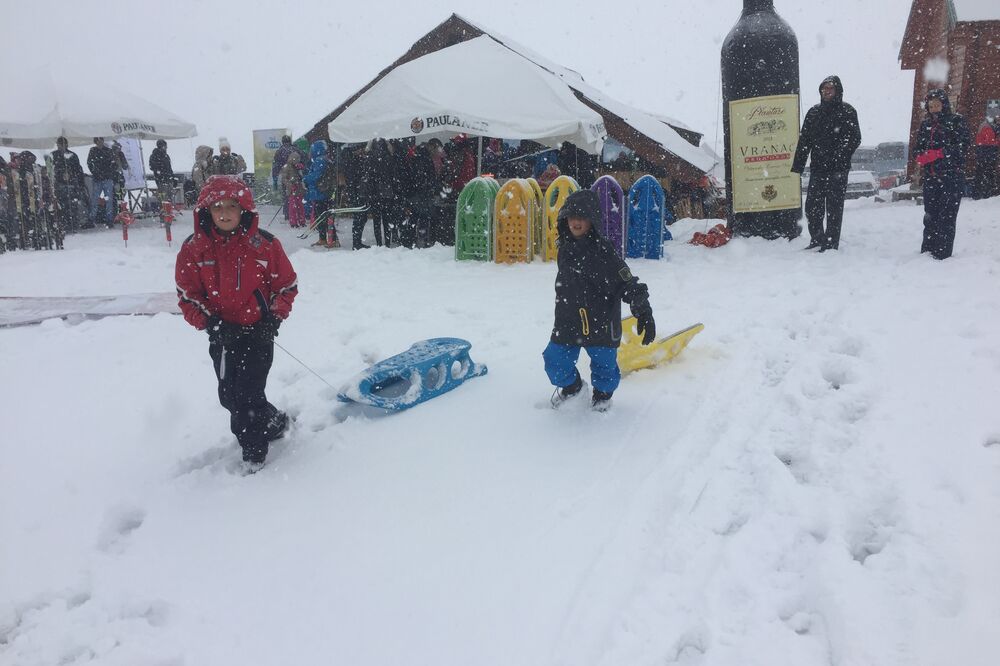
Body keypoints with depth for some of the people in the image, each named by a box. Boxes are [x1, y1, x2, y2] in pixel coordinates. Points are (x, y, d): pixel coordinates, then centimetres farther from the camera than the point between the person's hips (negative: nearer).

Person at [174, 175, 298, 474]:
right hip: (221, 335, 3)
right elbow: (187, 295, 0)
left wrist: (274, 317, -11)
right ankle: (274, 422, 36)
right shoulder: (193, 249, -5)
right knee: (229, 396, 11)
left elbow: (287, 285, 0)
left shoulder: (265, 244, -9)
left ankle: (254, 452, 16)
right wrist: (208, 322, -14)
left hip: (258, 332, -3)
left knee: (248, 394, -5)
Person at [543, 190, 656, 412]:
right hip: (567, 321, 5)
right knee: (555, 362, 6)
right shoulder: (565, 248, 5)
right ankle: (571, 385, 38)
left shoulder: (602, 250, -16)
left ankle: (603, 392, 42)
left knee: (604, 364, 9)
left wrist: (644, 313, -21)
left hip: (600, 323, -5)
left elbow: (628, 283, -17)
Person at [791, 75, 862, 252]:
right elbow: (804, 140, 13)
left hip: (838, 170, -4)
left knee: (834, 207, -1)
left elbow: (854, 139, -6)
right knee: (812, 205, 6)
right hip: (817, 168, 5)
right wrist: (798, 164, 6)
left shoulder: (847, 111, 0)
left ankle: (831, 243, 5)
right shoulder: (814, 112, 14)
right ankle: (817, 239, 21)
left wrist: (839, 157, -20)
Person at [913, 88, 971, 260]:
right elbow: (918, 148, 17)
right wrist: (922, 157, -6)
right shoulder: (925, 125, 15)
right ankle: (927, 251, 18)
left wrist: (938, 153, -19)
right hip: (930, 177, 5)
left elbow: (963, 146, -10)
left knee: (946, 216, -8)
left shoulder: (956, 121, -1)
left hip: (952, 177, -5)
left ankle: (943, 255, -6)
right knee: (930, 215, 10)